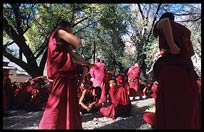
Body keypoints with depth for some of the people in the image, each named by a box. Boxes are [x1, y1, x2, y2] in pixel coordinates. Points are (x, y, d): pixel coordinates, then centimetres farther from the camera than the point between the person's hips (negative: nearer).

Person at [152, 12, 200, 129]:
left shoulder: (161, 25, 8)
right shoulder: (184, 29, 24)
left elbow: (165, 22, -18)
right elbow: (191, 52, 23)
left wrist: (171, 45, -17)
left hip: (169, 66, -6)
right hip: (187, 67, 6)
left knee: (169, 106, -5)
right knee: (190, 106, 7)